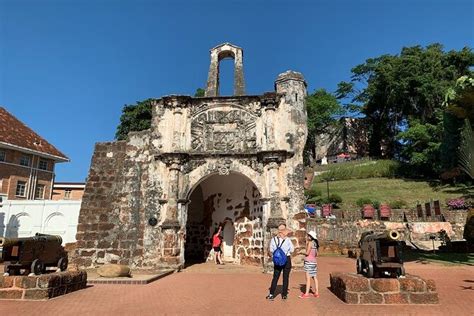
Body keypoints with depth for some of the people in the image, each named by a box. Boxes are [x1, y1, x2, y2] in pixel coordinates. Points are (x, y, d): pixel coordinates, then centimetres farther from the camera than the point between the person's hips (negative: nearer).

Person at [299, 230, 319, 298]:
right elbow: (316, 254, 15)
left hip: (309, 262, -8)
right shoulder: (315, 243, 10)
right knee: (314, 278, 12)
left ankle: (307, 293, -3)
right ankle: (316, 293, 17)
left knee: (308, 278, -5)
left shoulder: (310, 243, -13)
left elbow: (307, 253, -14)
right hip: (314, 262, 8)